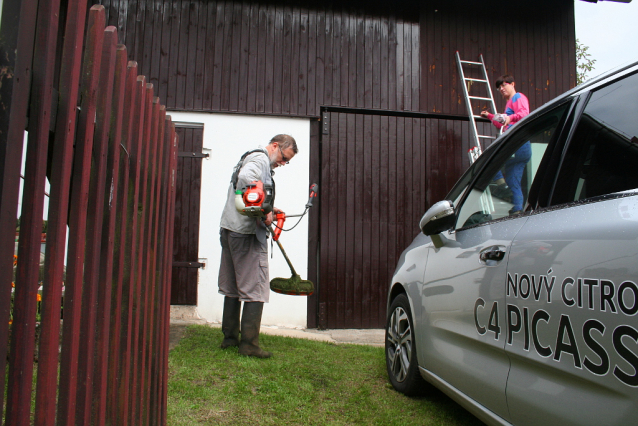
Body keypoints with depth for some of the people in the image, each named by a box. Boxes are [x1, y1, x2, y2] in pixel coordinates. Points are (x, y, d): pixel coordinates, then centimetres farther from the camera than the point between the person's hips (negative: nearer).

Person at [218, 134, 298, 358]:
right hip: (247, 232, -10)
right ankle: (249, 343, 0)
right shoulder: (260, 158, -8)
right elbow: (246, 177, -30)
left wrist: (268, 209, 13)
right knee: (255, 289, -5)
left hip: (229, 230, 10)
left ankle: (229, 337, 24)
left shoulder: (252, 158, 23)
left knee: (232, 288, 15)